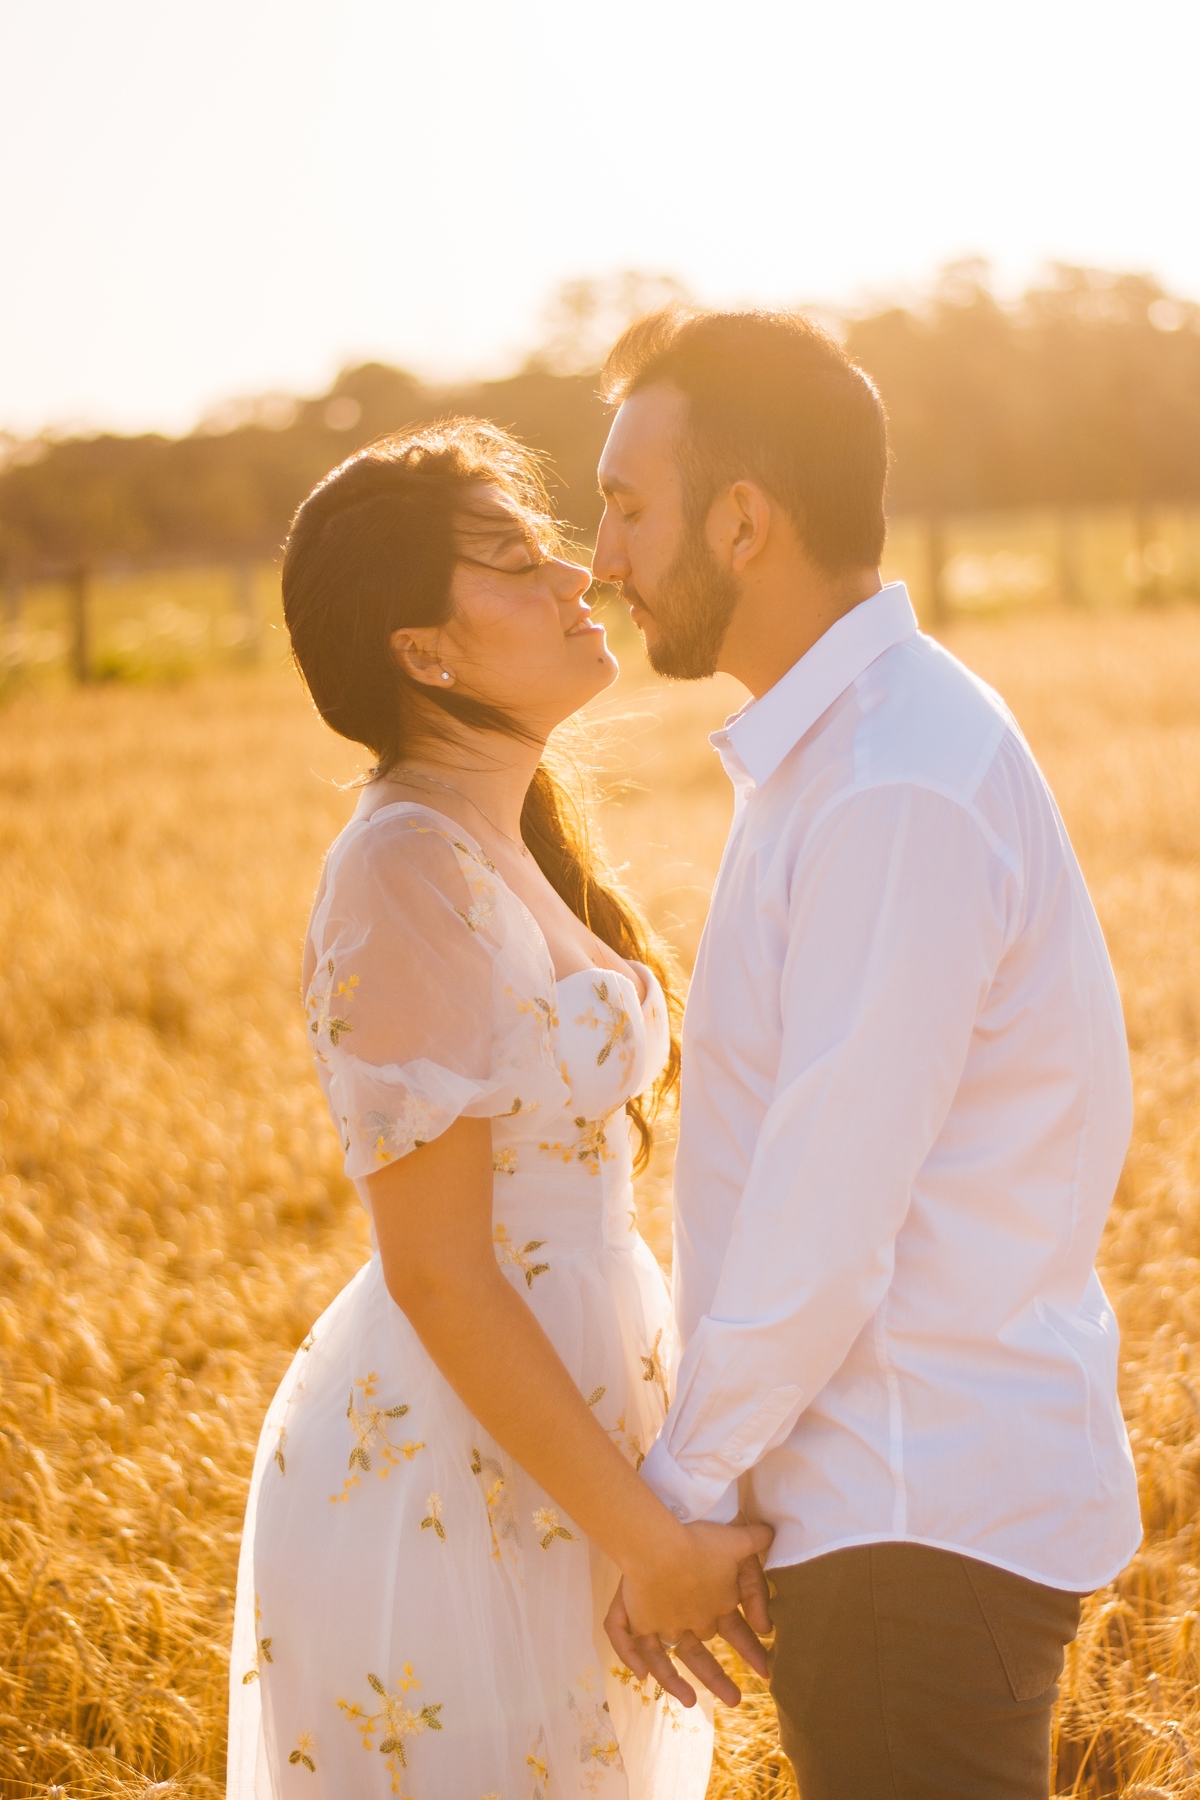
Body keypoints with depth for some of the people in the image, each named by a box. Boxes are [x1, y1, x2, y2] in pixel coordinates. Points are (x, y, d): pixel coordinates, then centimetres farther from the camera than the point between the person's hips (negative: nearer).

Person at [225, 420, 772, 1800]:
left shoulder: (507, 845, 9)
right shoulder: (408, 870, -19)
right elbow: (437, 1273, -20)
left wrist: (667, 1508, 15)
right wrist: (648, 1538, -16)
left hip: (546, 1443, 9)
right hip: (445, 1481, -9)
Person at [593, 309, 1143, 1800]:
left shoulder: (902, 795, -22)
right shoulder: (833, 751, 10)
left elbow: (824, 1227, -22)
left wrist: (678, 1498, -10)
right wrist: (718, 1476, 13)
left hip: (924, 1520, -9)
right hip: (884, 1501, 9)